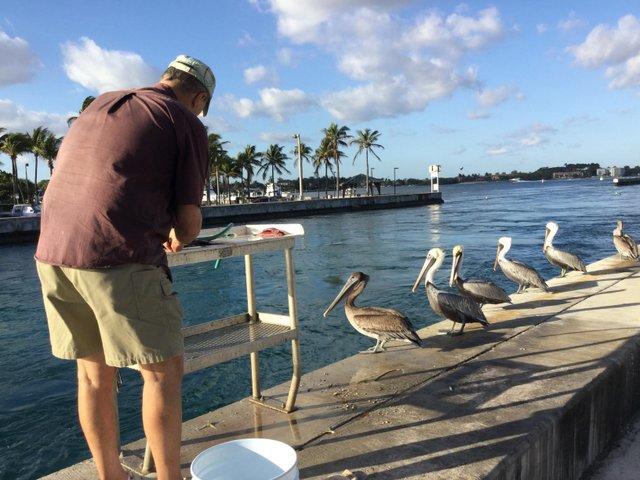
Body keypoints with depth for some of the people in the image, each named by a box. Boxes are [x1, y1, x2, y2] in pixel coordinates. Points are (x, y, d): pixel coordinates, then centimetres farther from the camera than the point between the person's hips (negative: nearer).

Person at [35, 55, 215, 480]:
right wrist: (178, 239, 21)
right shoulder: (188, 123, 2)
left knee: (94, 370, 17)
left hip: (53, 253, 7)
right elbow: (189, 221, -3)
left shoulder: (100, 105, 22)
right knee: (163, 370, 6)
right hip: (119, 258, -7)